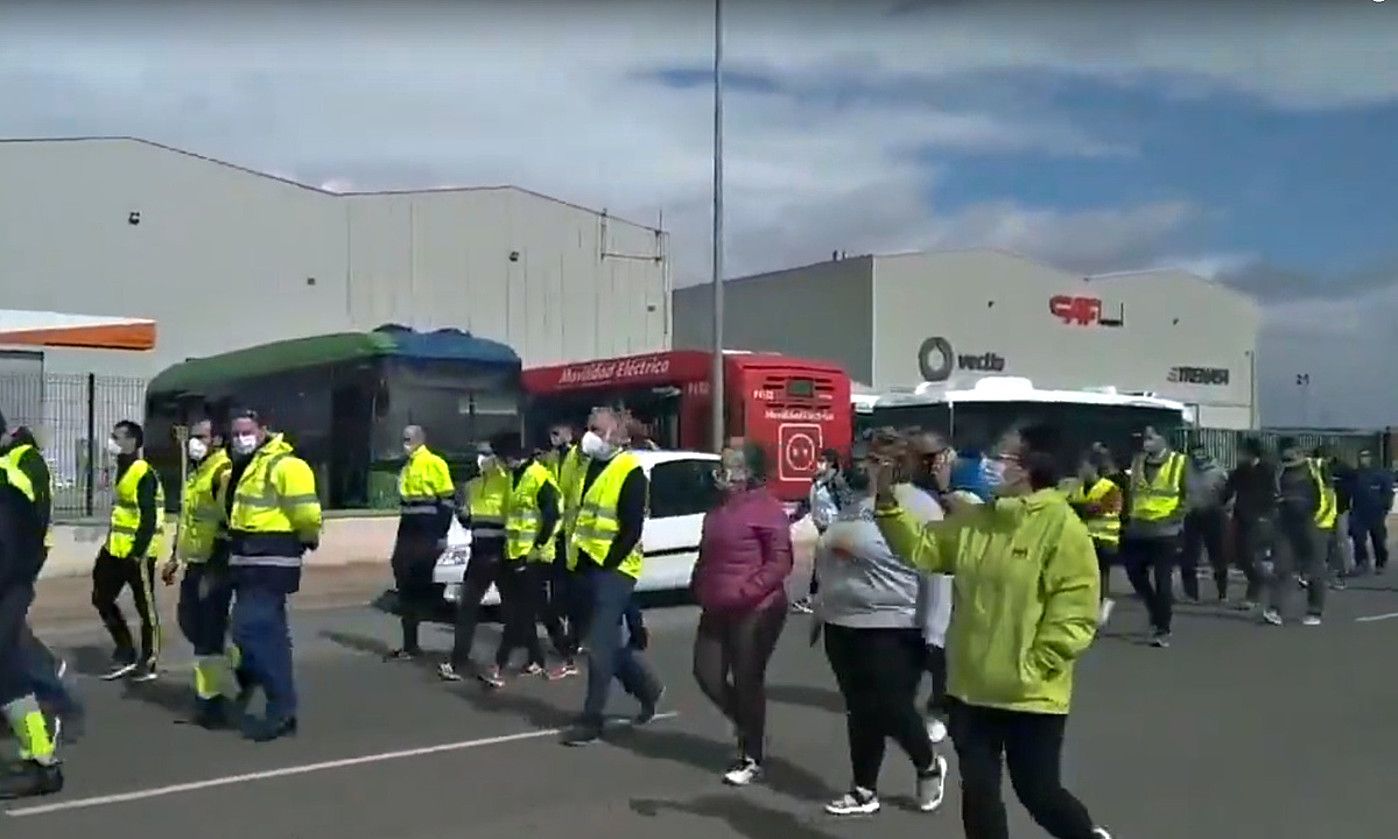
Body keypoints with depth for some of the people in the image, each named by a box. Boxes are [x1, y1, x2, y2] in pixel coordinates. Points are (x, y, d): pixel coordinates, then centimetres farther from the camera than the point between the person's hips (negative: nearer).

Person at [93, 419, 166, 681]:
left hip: (137, 553, -10)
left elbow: (150, 518, -20)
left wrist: (138, 551, -22)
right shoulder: (122, 471, 15)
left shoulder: (144, 473, -16)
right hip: (115, 550, 10)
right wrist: (111, 543, 23)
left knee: (145, 607, 1)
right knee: (101, 598, 12)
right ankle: (125, 653, 22)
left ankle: (148, 664, 11)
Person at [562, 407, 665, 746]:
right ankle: (647, 688, 35)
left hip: (613, 569, -8)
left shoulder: (630, 472, -12)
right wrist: (579, 560, 11)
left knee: (600, 645, -5)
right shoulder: (590, 466, 13)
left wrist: (607, 565, -17)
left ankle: (591, 719, 3)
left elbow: (632, 530, -16)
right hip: (589, 566, 8)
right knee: (610, 641, 15)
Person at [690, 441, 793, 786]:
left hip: (755, 612, -8)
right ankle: (748, 729, 30)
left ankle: (752, 758, 16)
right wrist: (698, 586, 11)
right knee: (707, 675, 7)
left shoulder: (766, 508, -14)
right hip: (716, 610, 8)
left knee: (747, 682, 0)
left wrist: (745, 593, -22)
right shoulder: (720, 509, 14)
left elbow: (781, 563, -19)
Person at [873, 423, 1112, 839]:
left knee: (1038, 793, 7)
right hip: (972, 687, 6)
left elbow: (1075, 616, -18)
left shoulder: (1062, 527, -16)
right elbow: (920, 548, 6)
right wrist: (887, 502, -5)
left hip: (1031, 696, -6)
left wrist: (1030, 669, -17)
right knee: (978, 792, 13)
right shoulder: (975, 519, 5)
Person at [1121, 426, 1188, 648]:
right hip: (1138, 529, 5)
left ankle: (1162, 631, 5)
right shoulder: (1137, 462, 8)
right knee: (1135, 573, 9)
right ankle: (1157, 613, 31)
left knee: (1163, 581, -2)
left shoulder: (1179, 463, -4)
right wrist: (1130, 514, 7)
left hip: (1165, 530, -5)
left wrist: (1175, 517, -14)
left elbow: (1189, 496, -3)